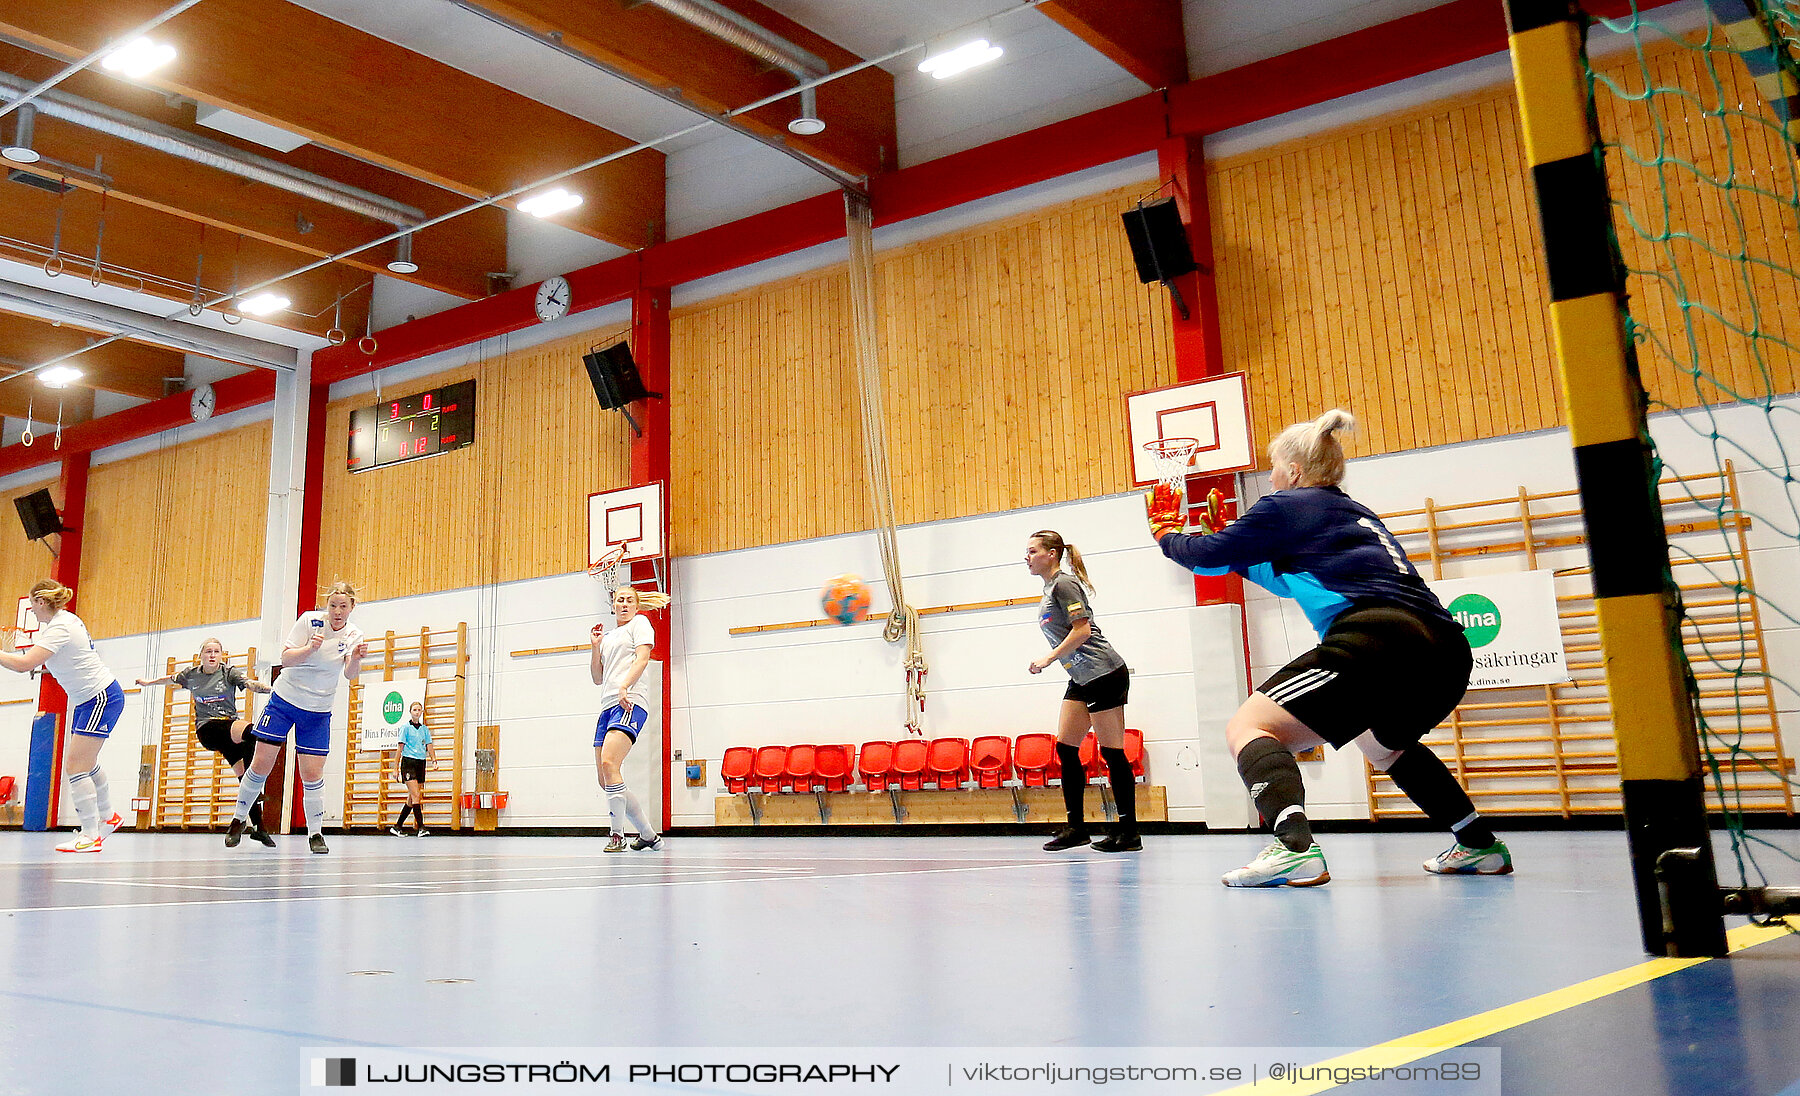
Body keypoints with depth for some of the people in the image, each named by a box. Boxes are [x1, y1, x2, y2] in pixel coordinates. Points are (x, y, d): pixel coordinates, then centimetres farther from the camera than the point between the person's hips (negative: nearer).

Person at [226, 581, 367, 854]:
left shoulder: (354, 635, -5)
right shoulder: (309, 620, -10)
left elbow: (349, 675, -18)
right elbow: (286, 658, -14)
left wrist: (356, 658, -39)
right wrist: (309, 648, -32)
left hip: (318, 712, 1)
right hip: (284, 699, -1)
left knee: (312, 774, -6)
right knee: (261, 765, -2)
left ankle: (315, 834, 6)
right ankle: (239, 819, 19)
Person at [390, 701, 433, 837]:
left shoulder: (425, 729, 14)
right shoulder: (405, 727, 1)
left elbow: (429, 746, 9)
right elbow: (401, 747, -1)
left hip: (421, 763, 6)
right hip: (408, 762, -6)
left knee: (412, 798, 7)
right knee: (416, 796, -15)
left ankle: (397, 826, 17)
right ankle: (420, 827, -17)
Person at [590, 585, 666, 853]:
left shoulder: (640, 623, 9)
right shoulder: (608, 635, 27)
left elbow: (642, 658, -7)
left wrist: (624, 686, -21)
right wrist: (595, 646, 14)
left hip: (630, 704, -8)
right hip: (608, 707, 8)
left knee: (609, 763, -27)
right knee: (605, 782, 3)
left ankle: (617, 835, -23)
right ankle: (649, 835, 13)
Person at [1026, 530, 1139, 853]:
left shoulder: (1064, 583, -11)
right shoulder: (1049, 589, 17)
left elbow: (1082, 630, -18)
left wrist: (1048, 659, -13)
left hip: (1104, 674, -10)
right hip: (1081, 680, 10)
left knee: (1112, 752, -6)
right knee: (1065, 748, 5)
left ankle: (1129, 832, 0)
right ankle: (1075, 827, 11)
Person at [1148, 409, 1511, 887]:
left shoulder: (1287, 506, 8)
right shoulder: (1355, 511, 31)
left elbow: (1209, 556, 14)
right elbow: (1292, 579, 43)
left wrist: (1165, 533, 33)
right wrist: (1227, 545, 45)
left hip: (1378, 640, -9)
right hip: (1446, 650, 9)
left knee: (1249, 727, -4)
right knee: (1382, 741, 36)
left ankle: (1295, 848, -27)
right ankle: (1479, 846, 33)